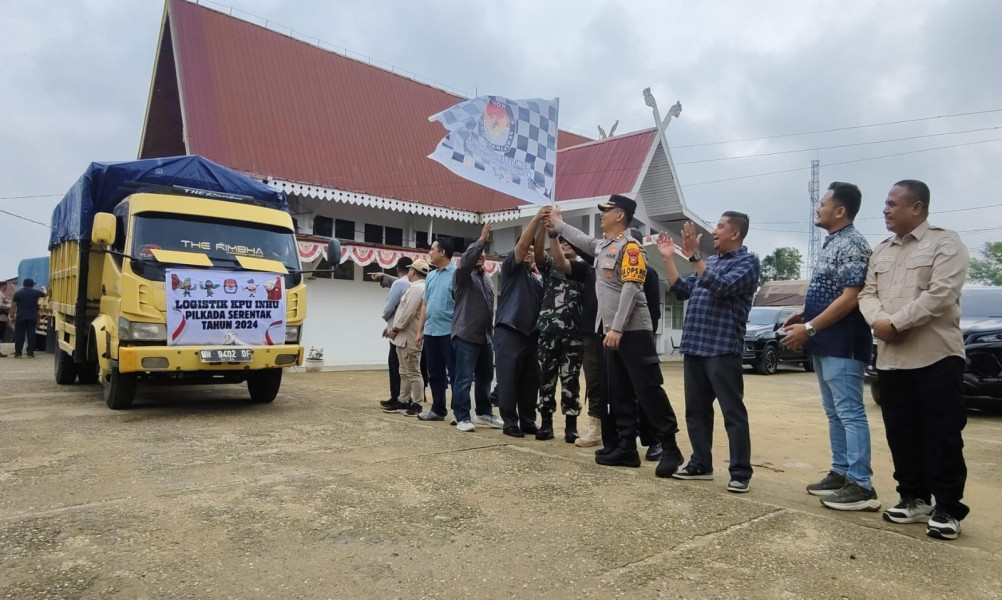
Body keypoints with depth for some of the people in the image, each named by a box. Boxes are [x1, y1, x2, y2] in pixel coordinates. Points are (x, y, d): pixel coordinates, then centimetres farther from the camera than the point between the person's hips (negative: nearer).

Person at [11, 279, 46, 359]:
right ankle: (30, 352, 1)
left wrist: (12, 315, 7)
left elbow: (13, 305, -2)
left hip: (20, 317, 0)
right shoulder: (36, 292, 1)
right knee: (31, 334, 2)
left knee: (19, 334, 4)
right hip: (32, 317, 0)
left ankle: (18, 352, 5)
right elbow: (45, 294, 22)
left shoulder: (18, 293, 0)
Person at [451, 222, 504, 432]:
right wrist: (482, 239, -23)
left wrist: (491, 333, 18)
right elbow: (467, 259, -23)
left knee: (485, 378, 12)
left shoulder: (487, 279, 20)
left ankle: (484, 414, 23)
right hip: (466, 335, -7)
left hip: (485, 337, 7)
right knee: (464, 379, -5)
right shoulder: (463, 275, -1)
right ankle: (462, 417, 1)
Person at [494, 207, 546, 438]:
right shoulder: (511, 267, 4)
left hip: (531, 333, 6)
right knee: (509, 379, -3)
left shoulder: (538, 278, 22)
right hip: (509, 331, -6)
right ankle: (510, 422, 5)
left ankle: (528, 421, 16)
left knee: (531, 380, 7)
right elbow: (522, 244, -10)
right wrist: (537, 219, -16)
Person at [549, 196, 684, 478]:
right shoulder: (602, 246, 16)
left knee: (648, 390, -8)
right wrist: (557, 222, 44)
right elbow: (581, 239, 37)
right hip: (613, 331, 9)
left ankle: (670, 448, -1)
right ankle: (626, 447, 16)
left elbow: (630, 290, -18)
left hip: (633, 331, -9)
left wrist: (617, 328, -22)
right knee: (619, 393, 10)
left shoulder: (629, 247, -11)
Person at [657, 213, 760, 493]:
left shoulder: (748, 261, -3)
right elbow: (682, 291, 15)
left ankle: (741, 472, 6)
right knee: (696, 410, 12)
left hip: (722, 348, -7)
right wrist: (669, 258, 9)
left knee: (732, 412, -1)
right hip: (693, 346, 8)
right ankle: (701, 464, 22)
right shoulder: (710, 262, 19)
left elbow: (722, 286, -20)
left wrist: (693, 255, -21)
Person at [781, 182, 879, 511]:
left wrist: (809, 328, -21)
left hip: (843, 344, -10)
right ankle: (841, 473, 23)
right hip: (826, 343, 10)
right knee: (835, 413, 14)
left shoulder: (852, 245, -14)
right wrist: (803, 316, 10)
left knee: (851, 413, -6)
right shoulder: (831, 243, 16)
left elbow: (850, 298, -21)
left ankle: (862, 486, 0)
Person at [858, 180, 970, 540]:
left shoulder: (946, 243, -4)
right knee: (901, 433, 11)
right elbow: (867, 293, 9)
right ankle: (914, 498, 23)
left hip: (936, 356, -6)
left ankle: (947, 509, 9)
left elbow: (941, 294, -16)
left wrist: (895, 323, -16)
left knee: (942, 435, -1)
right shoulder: (881, 252, 17)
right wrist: (878, 321, -11)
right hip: (890, 358, 6)